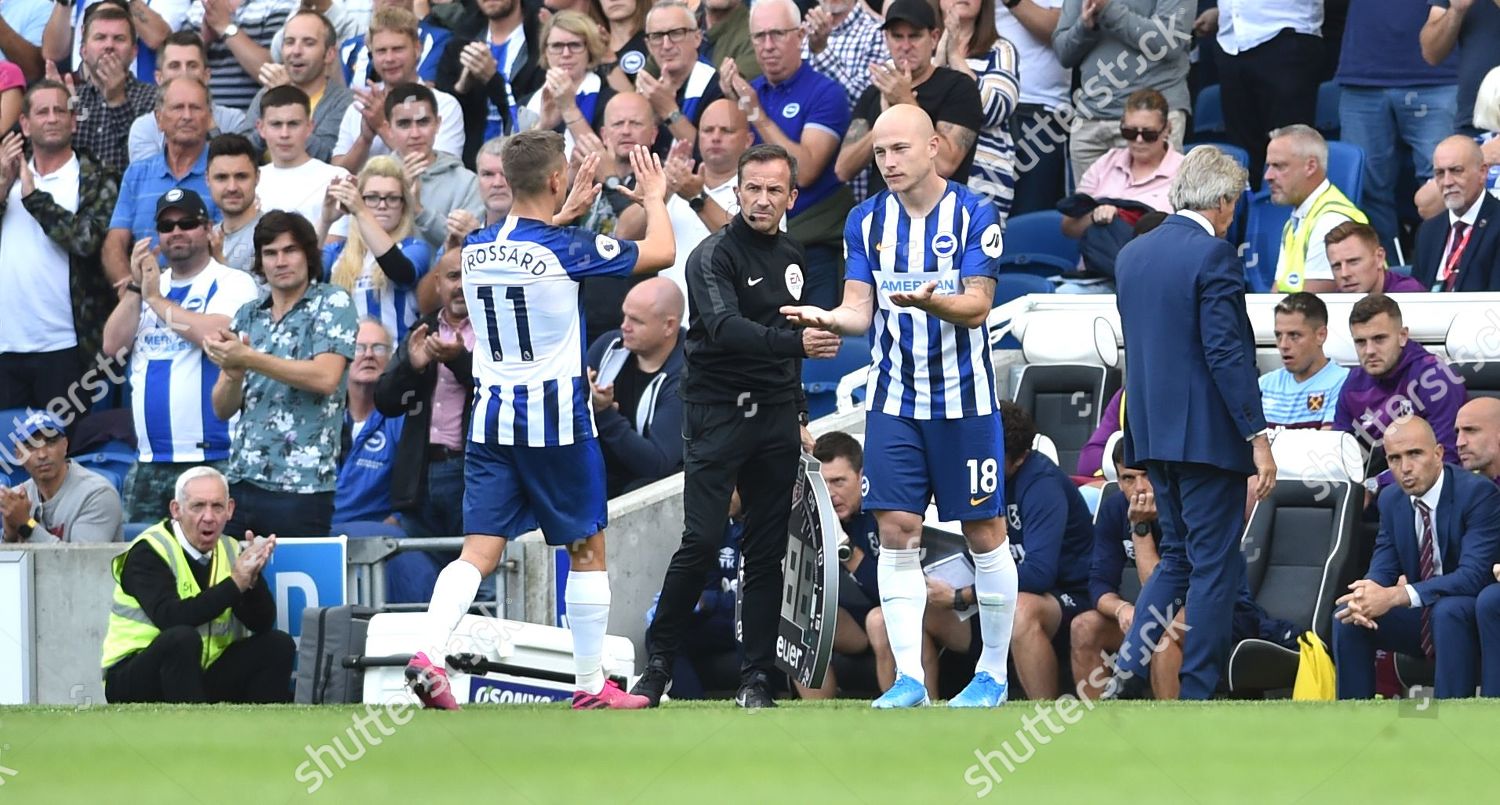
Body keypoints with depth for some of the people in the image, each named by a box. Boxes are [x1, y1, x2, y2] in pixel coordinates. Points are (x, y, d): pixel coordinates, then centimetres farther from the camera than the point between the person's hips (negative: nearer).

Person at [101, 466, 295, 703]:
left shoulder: (230, 552, 6)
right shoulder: (148, 552, -13)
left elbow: (262, 624, -2)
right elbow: (170, 617, -29)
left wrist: (253, 579, -21)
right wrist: (234, 584, -31)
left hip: (203, 678, 6)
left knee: (278, 645, -7)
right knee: (183, 638, -34)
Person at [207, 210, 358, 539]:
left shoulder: (332, 303, 1)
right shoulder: (248, 316, 15)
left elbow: (326, 378, -14)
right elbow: (223, 408, 13)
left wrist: (249, 359, -15)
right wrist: (233, 373, -10)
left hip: (300, 484, -5)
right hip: (241, 480, 5)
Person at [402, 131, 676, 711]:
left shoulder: (477, 248, 4)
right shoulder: (565, 249, -12)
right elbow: (660, 253, -1)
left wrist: (570, 209, 36)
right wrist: (655, 196, 16)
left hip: (491, 418, 5)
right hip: (557, 418, -5)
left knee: (480, 550, 0)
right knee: (587, 549, 10)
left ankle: (429, 653, -23)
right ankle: (592, 684, 14)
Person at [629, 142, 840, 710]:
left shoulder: (791, 259, 13)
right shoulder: (715, 256, -10)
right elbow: (726, 328, -26)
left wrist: (799, 417, 23)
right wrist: (797, 342, -40)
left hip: (775, 418, 6)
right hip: (717, 412, -6)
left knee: (768, 550, 3)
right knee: (702, 542, -12)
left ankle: (756, 677, 6)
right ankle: (657, 663, -2)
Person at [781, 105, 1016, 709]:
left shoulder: (973, 214, -7)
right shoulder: (867, 221, 4)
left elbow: (977, 306, -13)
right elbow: (860, 310, 3)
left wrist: (932, 301, -33)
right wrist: (830, 318, -20)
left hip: (964, 399, -3)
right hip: (893, 402, 3)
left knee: (984, 533, 3)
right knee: (896, 533, -5)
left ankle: (993, 673, 14)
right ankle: (908, 677, -3)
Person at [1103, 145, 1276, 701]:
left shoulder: (1132, 254, 10)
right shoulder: (1213, 255, -14)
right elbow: (1226, 351, -19)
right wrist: (1257, 435, -17)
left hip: (1152, 427, 8)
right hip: (1207, 433, -7)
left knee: (1177, 553, 18)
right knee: (1215, 564, 0)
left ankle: (1128, 667, 3)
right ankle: (1197, 693, -1)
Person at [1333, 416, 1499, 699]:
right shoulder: (1392, 499, 4)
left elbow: (1474, 576, -27)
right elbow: (1383, 568, 4)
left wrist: (1396, 596, -36)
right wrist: (1367, 595, -24)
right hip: (1421, 621, 6)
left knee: (1448, 610, -37)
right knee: (1348, 614, -15)